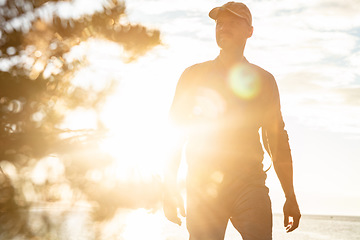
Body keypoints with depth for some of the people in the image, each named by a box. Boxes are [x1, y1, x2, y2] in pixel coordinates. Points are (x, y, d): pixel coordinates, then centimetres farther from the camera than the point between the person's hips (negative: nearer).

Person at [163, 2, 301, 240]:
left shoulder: (262, 80, 14)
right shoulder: (195, 75, 13)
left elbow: (278, 139, 16)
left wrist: (290, 197, 11)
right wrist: (170, 188, 0)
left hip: (249, 183, 0)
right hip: (203, 184, 0)